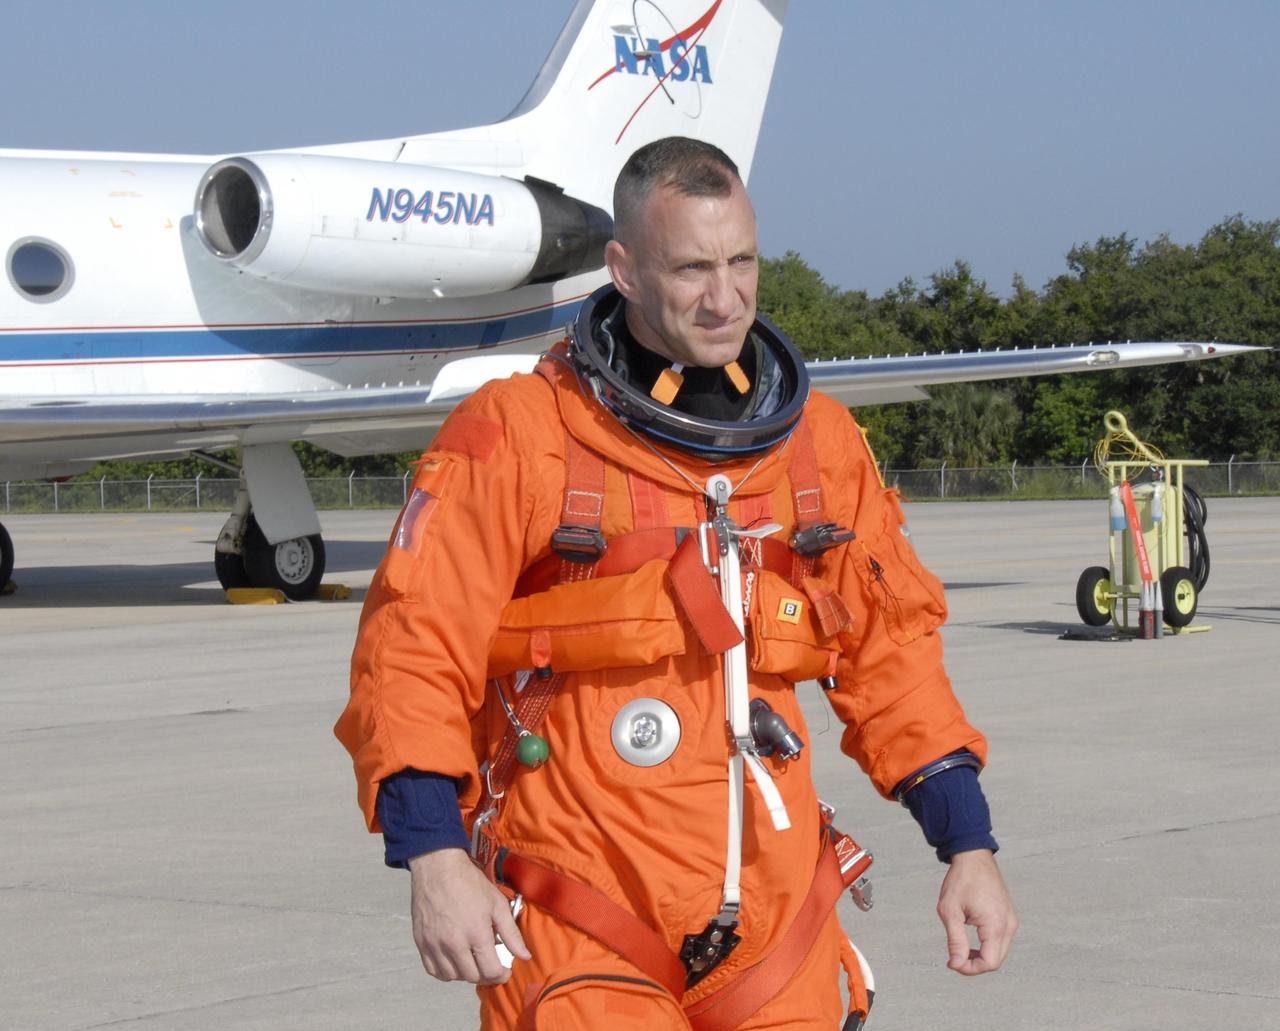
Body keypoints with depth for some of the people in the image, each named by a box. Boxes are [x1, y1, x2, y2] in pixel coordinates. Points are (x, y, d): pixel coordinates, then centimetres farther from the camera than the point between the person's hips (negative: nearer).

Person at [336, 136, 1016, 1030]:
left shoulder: (821, 443, 11)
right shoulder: (514, 436, -4)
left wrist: (968, 846, 10)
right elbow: (413, 648, -8)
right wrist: (434, 856, -20)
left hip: (774, 928, 5)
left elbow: (892, 649, 17)